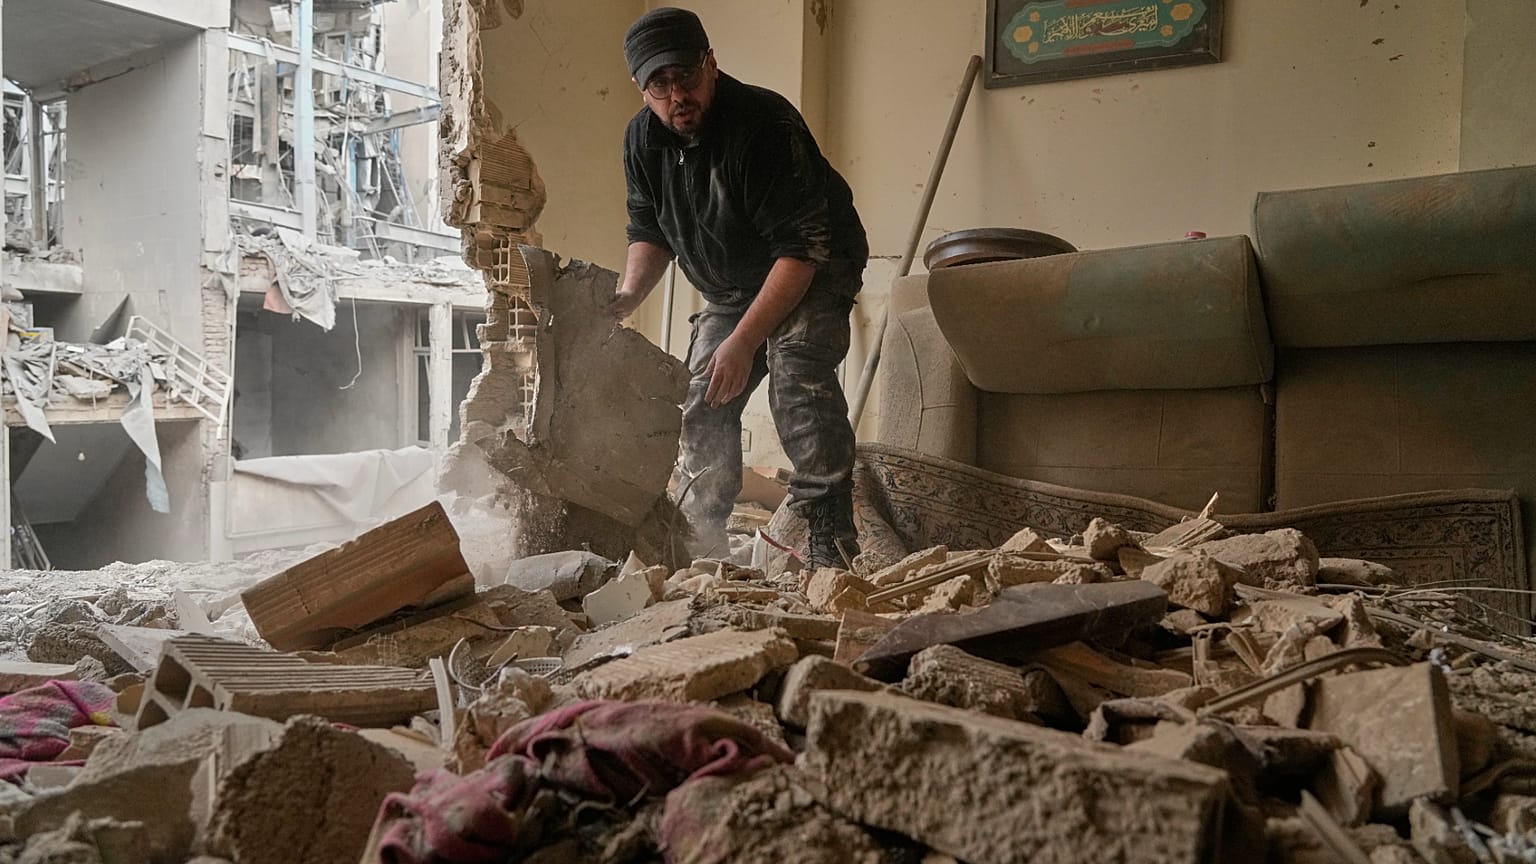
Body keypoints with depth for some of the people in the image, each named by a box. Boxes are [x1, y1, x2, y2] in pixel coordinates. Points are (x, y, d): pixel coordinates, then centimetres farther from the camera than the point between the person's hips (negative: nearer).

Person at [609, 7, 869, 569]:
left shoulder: (765, 126, -31)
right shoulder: (643, 140, -8)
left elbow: (800, 249, -32)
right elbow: (650, 232, 6)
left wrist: (743, 341, -35)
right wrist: (628, 297, -14)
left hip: (816, 273, -7)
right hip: (730, 287, 7)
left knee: (799, 374, -31)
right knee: (702, 403, 5)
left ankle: (831, 539, -28)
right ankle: (699, 546, 20)